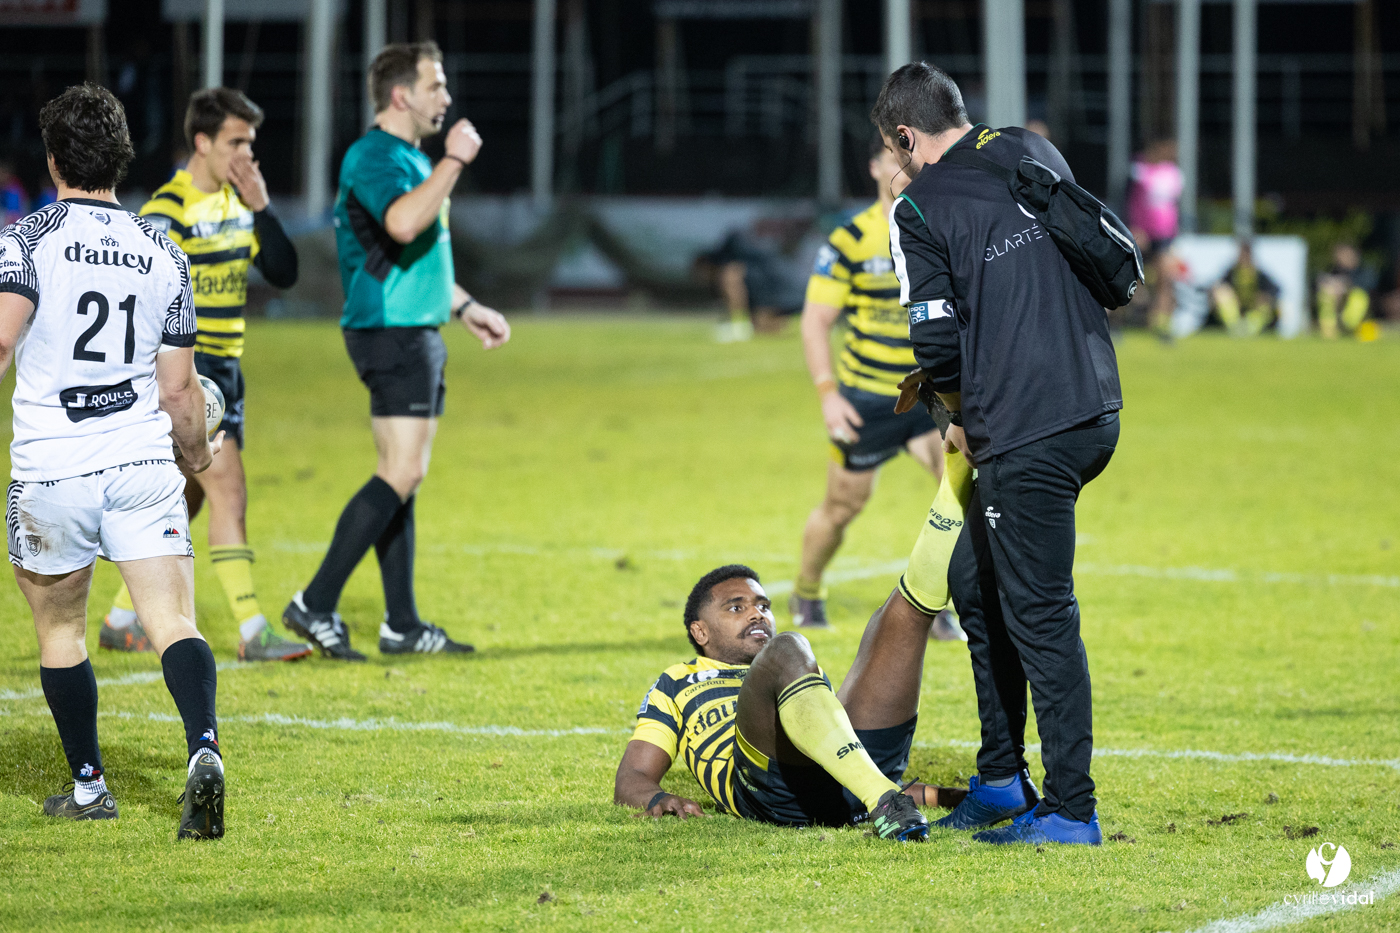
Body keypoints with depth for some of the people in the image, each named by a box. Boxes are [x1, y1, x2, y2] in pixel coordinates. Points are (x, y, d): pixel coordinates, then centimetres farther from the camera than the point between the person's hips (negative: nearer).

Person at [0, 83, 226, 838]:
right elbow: (178, 388, 9)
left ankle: (89, 787, 24)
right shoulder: (163, 255, 7)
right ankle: (204, 748, -29)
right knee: (174, 624, -5)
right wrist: (198, 453, 27)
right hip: (144, 463, 2)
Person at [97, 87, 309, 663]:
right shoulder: (168, 211, -14)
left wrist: (262, 209, -5)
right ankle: (252, 634, -14)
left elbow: (283, 274, 7)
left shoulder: (237, 202, 11)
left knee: (184, 501, 12)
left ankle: (121, 621, 22)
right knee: (229, 491, -14)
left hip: (224, 371, 9)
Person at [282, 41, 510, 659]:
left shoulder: (410, 158, 19)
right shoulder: (375, 156, -14)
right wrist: (453, 161, -27)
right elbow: (403, 223, -34)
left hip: (416, 330, 11)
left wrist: (466, 308, 32)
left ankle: (401, 625, 12)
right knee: (402, 473, -15)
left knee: (401, 476, 10)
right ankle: (316, 605, -15)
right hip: (391, 331, -11)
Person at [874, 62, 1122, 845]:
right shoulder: (1035, 154, 13)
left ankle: (1071, 810, 0)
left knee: (1040, 617, -2)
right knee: (977, 582, 19)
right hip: (1096, 406, 8)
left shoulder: (920, 208, -7)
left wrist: (962, 418, 11)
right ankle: (1001, 780, 23)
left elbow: (939, 338, -11)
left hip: (1026, 435, -8)